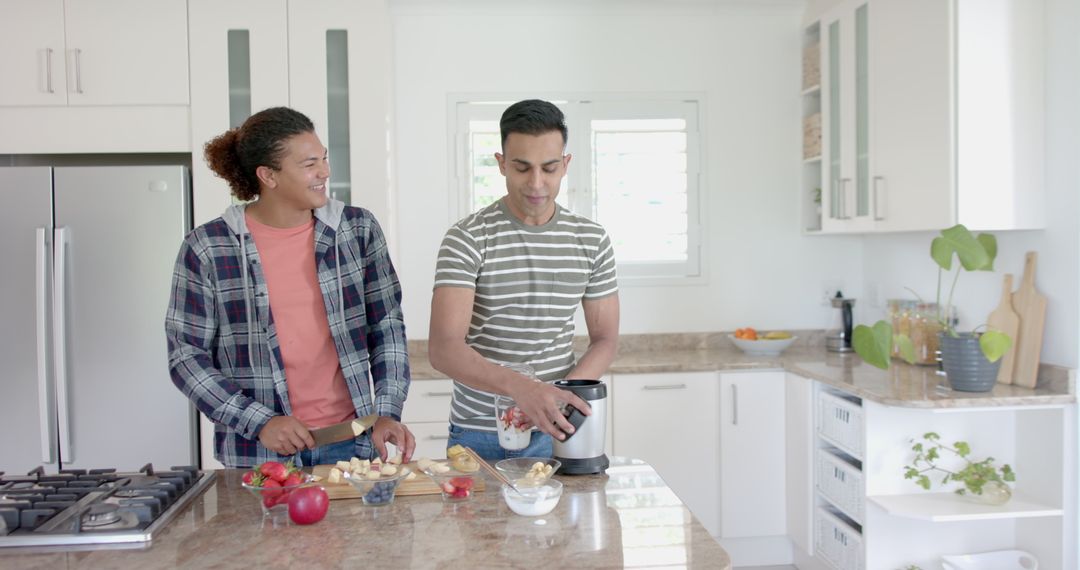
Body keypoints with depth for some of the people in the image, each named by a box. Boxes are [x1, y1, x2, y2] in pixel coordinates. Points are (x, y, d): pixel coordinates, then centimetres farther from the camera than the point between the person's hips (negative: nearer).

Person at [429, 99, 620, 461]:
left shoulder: (591, 240, -1)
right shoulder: (467, 239, -13)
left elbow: (605, 340, 3)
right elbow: (443, 349, -22)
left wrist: (559, 397, -15)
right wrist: (519, 387, -38)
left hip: (552, 432, 3)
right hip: (478, 437, -2)